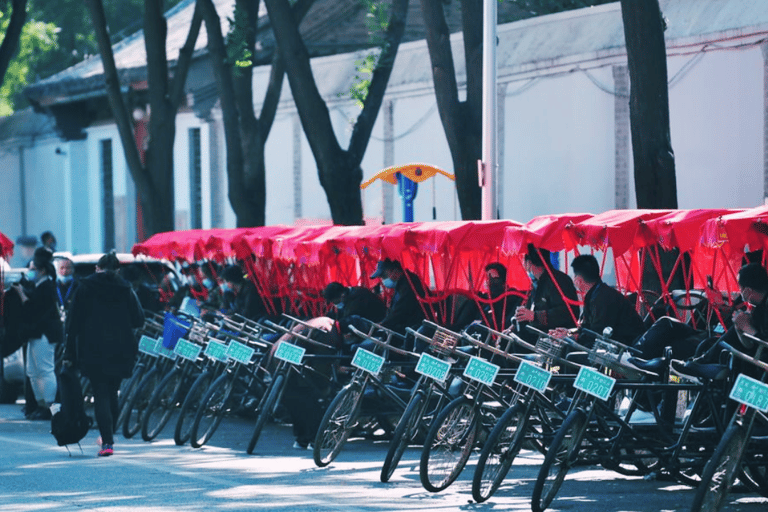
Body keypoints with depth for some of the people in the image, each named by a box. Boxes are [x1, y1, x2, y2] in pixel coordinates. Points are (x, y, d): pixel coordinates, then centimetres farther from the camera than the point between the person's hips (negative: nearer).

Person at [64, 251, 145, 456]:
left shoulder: (86, 287, 0)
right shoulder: (125, 288, 3)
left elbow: (74, 322, 0)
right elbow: (138, 320, 0)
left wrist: (69, 353, 5)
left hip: (93, 350, -2)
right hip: (120, 350, 2)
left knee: (101, 395, -1)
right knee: (112, 393, 18)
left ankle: (107, 442, -12)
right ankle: (109, 436, 28)